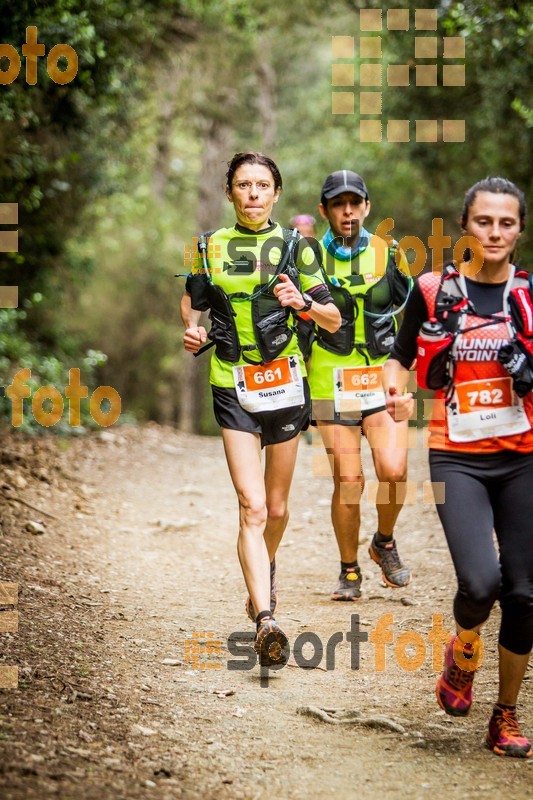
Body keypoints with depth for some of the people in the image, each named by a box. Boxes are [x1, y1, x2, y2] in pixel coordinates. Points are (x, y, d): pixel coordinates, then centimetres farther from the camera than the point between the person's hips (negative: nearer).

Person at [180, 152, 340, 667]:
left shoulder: (293, 246, 1)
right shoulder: (210, 247, 3)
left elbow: (334, 321, 1)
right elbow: (191, 300, 19)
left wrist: (302, 301, -19)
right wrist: (192, 329, -2)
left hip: (285, 383, 1)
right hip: (233, 390, -1)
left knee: (277, 508, 14)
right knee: (252, 508, -15)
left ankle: (264, 573, 45)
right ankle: (265, 621, -24)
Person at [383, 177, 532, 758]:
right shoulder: (433, 291, 0)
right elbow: (399, 358, 9)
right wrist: (395, 392, -12)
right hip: (456, 459, -2)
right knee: (480, 582, -20)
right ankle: (463, 651, 15)